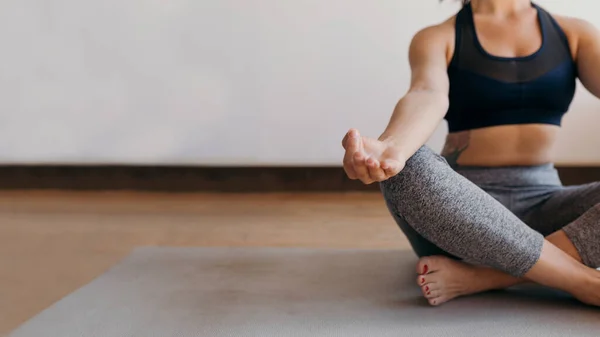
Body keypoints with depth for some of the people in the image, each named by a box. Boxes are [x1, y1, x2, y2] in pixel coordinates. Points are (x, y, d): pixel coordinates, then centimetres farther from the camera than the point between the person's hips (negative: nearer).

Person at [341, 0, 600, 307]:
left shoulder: (574, 33, 12)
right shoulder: (437, 39, 3)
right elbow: (429, 97, -20)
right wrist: (391, 149, -45)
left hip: (543, 210, 3)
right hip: (458, 204, -2)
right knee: (408, 169, -34)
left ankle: (475, 277, -27)